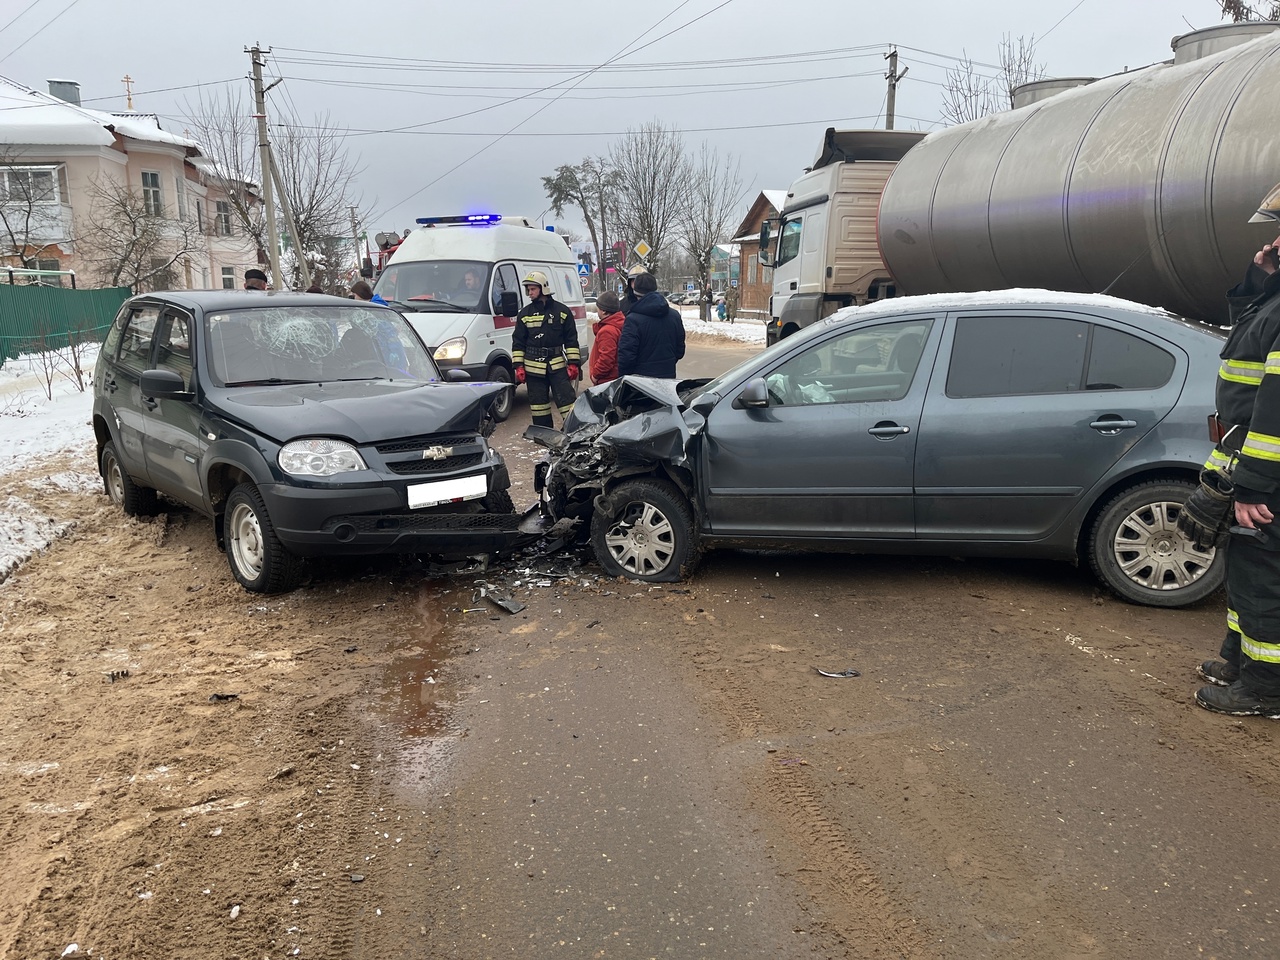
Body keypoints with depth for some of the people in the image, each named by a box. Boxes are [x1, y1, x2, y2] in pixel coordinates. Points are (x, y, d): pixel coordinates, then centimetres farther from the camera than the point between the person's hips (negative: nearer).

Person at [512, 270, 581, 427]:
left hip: (557, 365, -2)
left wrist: (573, 363, -2)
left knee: (566, 399, -6)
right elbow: (518, 342, 9)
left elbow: (571, 339, 4)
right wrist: (518, 367, 1)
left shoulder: (561, 311, 3)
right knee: (538, 402, 7)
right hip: (533, 367, 2)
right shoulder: (524, 314, 8)